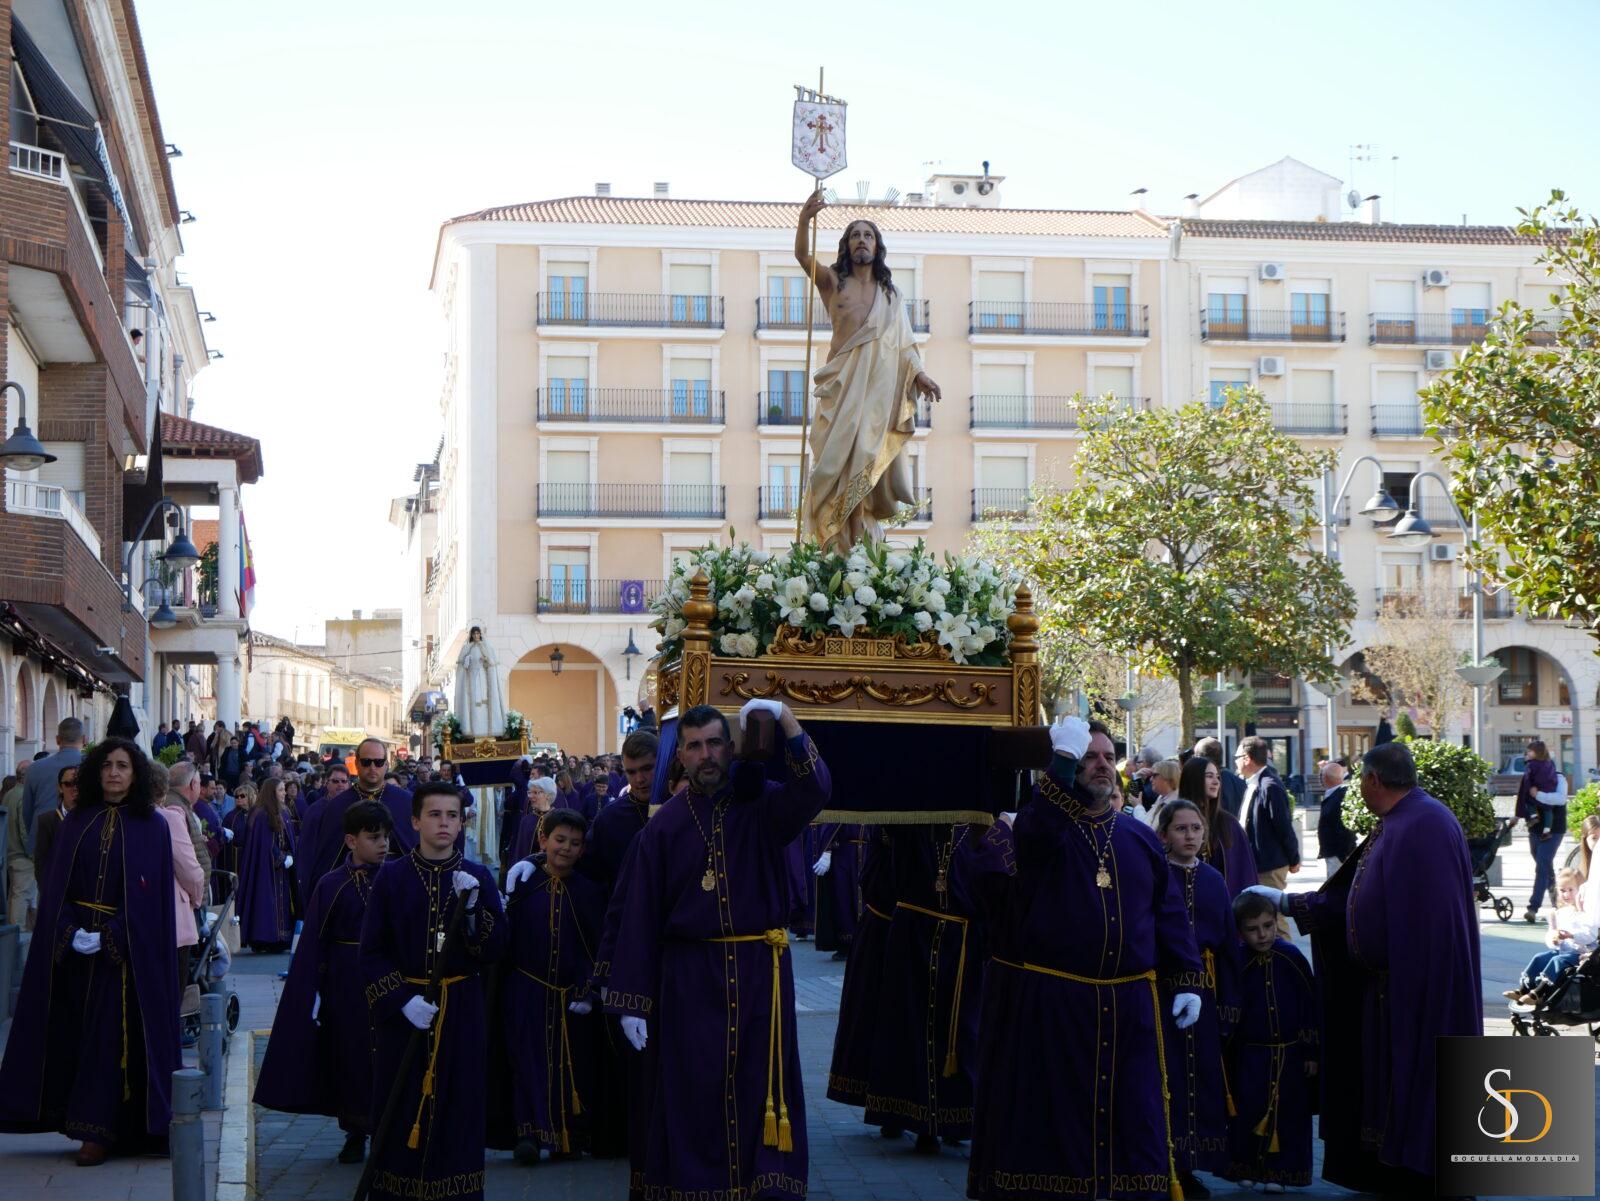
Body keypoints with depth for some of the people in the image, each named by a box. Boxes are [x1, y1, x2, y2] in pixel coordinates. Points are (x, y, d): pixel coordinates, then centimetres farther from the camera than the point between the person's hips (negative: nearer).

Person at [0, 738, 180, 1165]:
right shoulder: (76, 823, 8)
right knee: (70, 1031, 3)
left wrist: (108, 937, -14)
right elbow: (57, 885, 5)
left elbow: (151, 895, -6)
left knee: (109, 1034, -3)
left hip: (124, 948, -3)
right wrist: (71, 932, -10)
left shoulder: (152, 826, -1)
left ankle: (97, 1131, 1)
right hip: (72, 946, 3)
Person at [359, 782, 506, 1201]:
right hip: (402, 1009, -1)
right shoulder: (391, 877, 0)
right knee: (400, 1114, 3)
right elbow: (371, 952, -1)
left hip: (462, 1011, 1)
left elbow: (495, 949, -2)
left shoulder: (478, 877, 4)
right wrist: (401, 999, -13)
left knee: (458, 1110, 3)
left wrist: (472, 907, -17)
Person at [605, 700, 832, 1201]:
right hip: (690, 976, 0)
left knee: (762, 1083, 1)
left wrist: (785, 719, -28)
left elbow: (813, 791, -19)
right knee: (694, 1092, 3)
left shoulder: (759, 805, 2)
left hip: (760, 971, 0)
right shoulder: (664, 826, 3)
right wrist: (632, 1003, -3)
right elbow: (640, 916, 1)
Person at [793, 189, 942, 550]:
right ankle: (838, 545, -10)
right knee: (841, 457, -8)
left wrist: (919, 374, -4)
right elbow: (802, 256, -7)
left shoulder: (890, 293, 18)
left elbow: (903, 340, 13)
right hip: (841, 381, -2)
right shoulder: (833, 282, 9)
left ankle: (859, 542, -7)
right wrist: (804, 220, -26)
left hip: (879, 384, 2)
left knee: (862, 461, -5)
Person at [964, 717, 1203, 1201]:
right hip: (1050, 1003, -3)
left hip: (1129, 1006, 3)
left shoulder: (1140, 838, 12)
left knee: (1134, 1117, 6)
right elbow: (1041, 825, -26)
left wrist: (1187, 980, 5)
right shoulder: (1040, 829, 0)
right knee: (1053, 1118, 2)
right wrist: (1064, 760, -33)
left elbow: (1170, 914, 13)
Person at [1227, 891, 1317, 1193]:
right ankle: (1247, 1168, 17)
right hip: (1250, 1054, 0)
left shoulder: (1291, 957, -6)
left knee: (1288, 1114, 2)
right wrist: (1227, 1052, 0)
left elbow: (1309, 1006, -1)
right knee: (1248, 1112, 3)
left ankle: (1279, 1172, 12)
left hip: (1290, 1054, 0)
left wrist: (1311, 1052, -1)